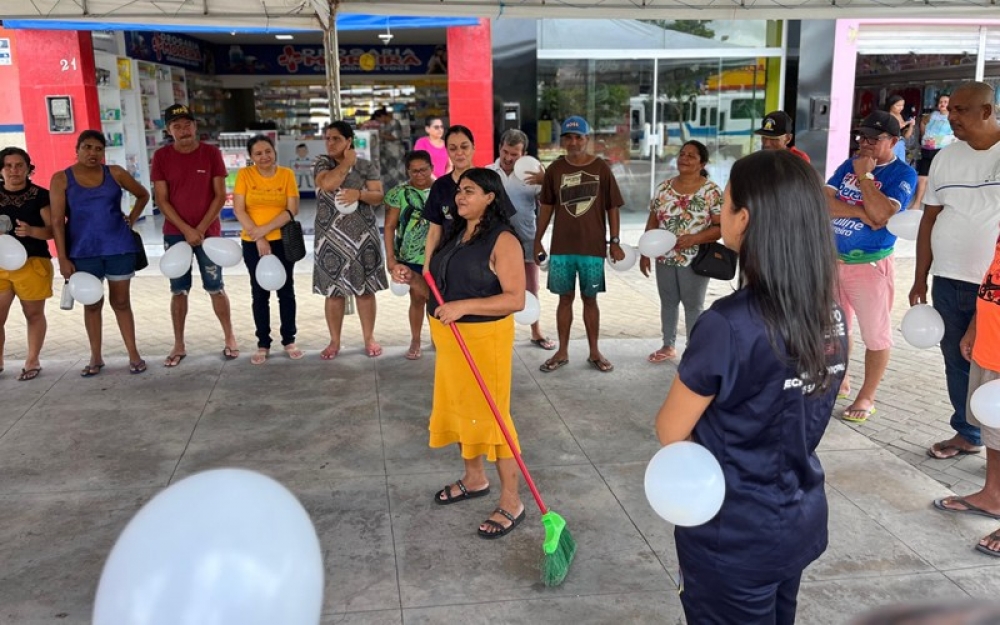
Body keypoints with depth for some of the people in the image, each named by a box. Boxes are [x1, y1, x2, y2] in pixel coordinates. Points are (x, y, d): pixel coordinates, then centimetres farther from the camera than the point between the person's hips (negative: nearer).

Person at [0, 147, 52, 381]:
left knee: (34, 314, 9)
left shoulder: (40, 195, -2)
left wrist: (31, 231, -22)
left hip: (32, 263, -3)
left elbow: (53, 230, -3)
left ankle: (32, 361, 20)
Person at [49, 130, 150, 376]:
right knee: (92, 304, 9)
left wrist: (131, 219, 5)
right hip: (83, 251, 0)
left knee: (121, 302, 8)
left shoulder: (115, 173, 2)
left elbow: (143, 194, 17)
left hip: (118, 248, 0)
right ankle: (96, 357, 21)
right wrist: (63, 258, -10)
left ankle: (134, 355, 15)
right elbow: (57, 221, -5)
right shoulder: (61, 178, -2)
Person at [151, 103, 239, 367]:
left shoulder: (211, 153, -4)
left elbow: (220, 195, -4)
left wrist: (200, 229, -11)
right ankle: (179, 345, 15)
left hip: (208, 232, -1)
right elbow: (161, 199, -3)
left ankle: (230, 338, 18)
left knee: (215, 288, 5)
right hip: (175, 234, 1)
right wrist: (186, 230, -13)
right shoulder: (161, 156, -2)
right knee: (178, 291, 7)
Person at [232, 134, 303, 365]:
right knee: (259, 293, 7)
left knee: (286, 290, 8)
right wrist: (258, 238, -15)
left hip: (283, 241, 0)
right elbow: (239, 210, -8)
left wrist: (265, 229, -18)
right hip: (253, 243, 0)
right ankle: (263, 344, 16)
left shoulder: (287, 174, -3)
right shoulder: (244, 174, -4)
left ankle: (289, 340, 20)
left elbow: (292, 210, -10)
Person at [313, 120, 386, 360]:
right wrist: (347, 162, -8)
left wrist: (359, 193, -20)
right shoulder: (322, 163, 3)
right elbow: (328, 184, -18)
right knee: (333, 289, 4)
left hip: (363, 235, 0)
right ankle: (334, 341, 15)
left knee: (365, 288, 5)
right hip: (331, 236, 0)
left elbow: (378, 197, -2)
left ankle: (369, 338, 16)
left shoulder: (367, 166, 4)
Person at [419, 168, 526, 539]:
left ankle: (511, 502, 7)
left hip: (483, 338, -8)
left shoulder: (502, 240, -16)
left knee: (490, 414, -4)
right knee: (460, 407, 18)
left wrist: (463, 306, -29)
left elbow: (516, 299, -22)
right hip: (450, 338, 9)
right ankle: (474, 479, 37)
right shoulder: (455, 234, 9)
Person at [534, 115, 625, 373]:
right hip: (561, 247, 1)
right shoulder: (555, 169, 1)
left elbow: (612, 207, 1)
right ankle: (562, 352, 19)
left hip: (593, 247, -1)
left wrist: (615, 241, -2)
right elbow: (546, 207, 9)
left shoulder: (601, 168, -3)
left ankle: (595, 352, 19)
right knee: (565, 298, 9)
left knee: (590, 299, 8)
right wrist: (537, 240, 8)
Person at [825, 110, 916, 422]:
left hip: (870, 265, -6)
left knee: (875, 335, 2)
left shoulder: (902, 174, -8)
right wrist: (861, 212, -19)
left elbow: (881, 215, -23)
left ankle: (867, 397, 14)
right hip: (833, 260, 6)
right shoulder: (848, 165, 7)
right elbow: (823, 203, -6)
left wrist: (865, 176, -16)